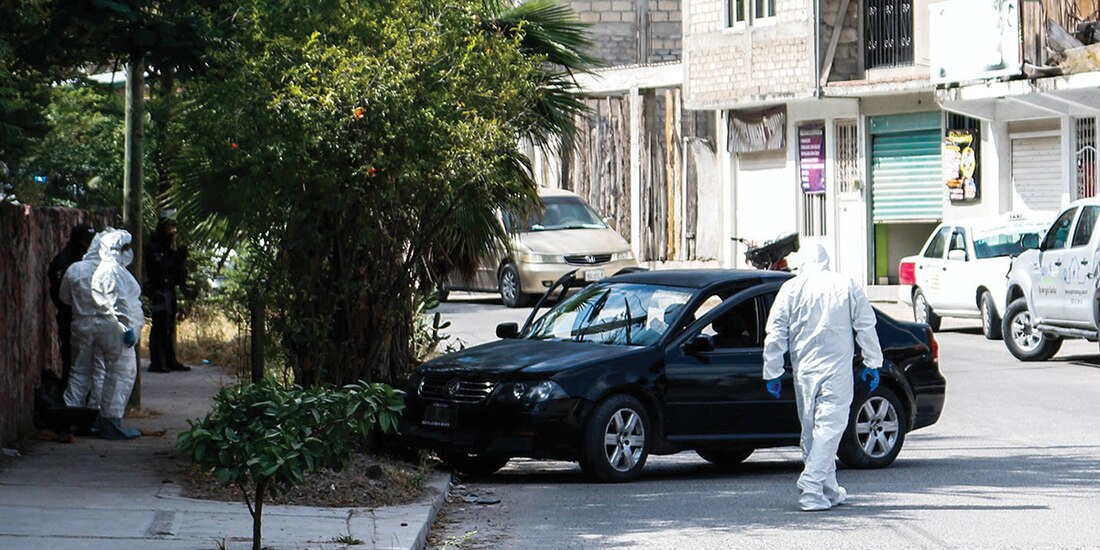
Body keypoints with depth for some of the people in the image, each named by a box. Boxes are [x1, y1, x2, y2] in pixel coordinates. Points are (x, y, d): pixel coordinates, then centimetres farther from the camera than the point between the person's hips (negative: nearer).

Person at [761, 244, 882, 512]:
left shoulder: (791, 288, 2)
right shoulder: (846, 285, 4)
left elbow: (775, 333, 0)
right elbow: (866, 326, 6)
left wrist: (772, 372, 5)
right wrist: (872, 364, 13)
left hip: (804, 370, 2)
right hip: (837, 368, -2)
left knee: (811, 428, 12)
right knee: (829, 426, -5)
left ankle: (828, 490, 18)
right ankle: (811, 485, -19)